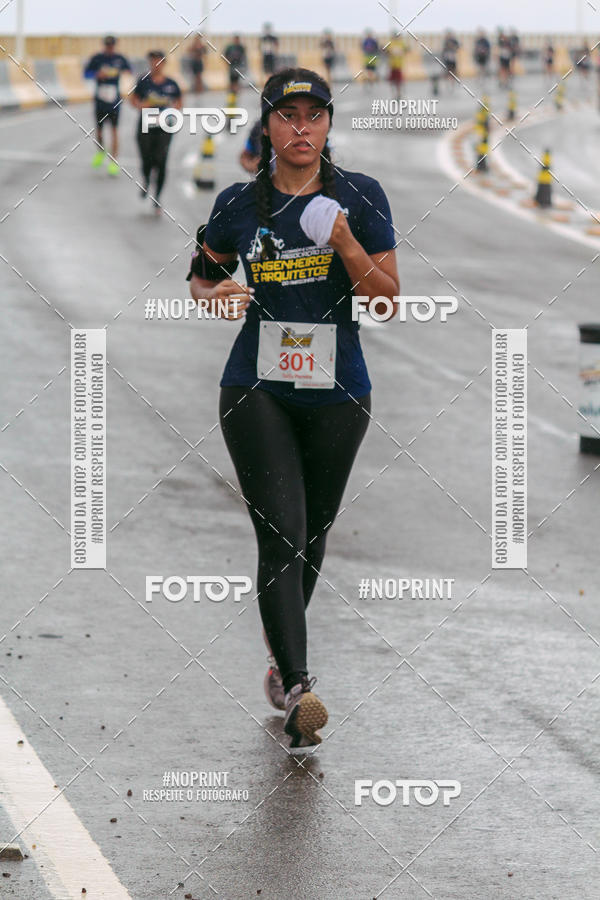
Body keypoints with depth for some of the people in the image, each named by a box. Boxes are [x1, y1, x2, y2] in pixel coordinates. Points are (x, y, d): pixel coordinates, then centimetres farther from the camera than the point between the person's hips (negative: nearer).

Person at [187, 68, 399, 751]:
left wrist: (344, 242, -21)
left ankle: (282, 660, 37)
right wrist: (212, 295, -7)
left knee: (312, 535, 14)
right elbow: (202, 273, 16)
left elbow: (388, 301, -5)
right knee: (280, 534, -14)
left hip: (337, 394, 1)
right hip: (257, 392, -1)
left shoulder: (360, 197, -3)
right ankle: (296, 688, -22)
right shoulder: (239, 204, 0)